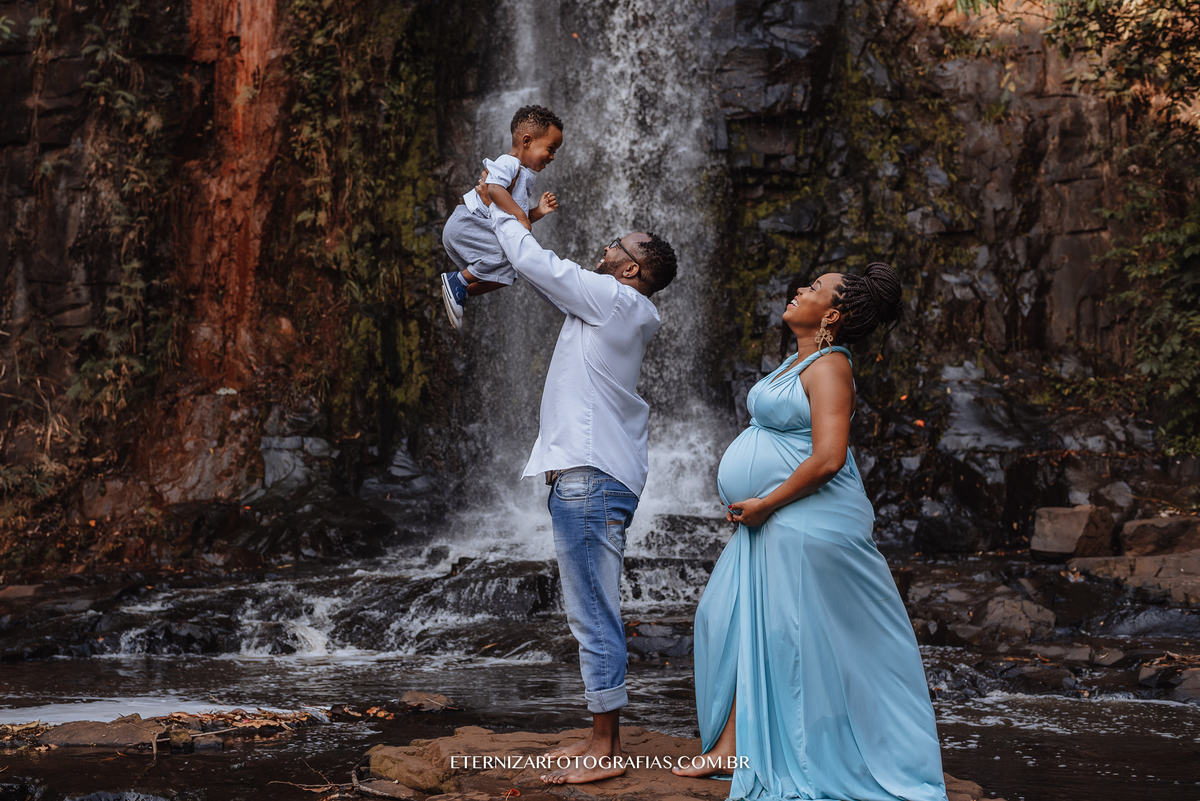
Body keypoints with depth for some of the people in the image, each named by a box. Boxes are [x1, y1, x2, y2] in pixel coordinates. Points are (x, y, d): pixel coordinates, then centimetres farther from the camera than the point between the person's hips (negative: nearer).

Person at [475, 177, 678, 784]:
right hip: (591, 475, 10)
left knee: (593, 615, -8)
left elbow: (534, 262, -4)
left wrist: (498, 206, 11)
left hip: (590, 478, -10)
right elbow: (548, 272, 30)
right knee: (592, 614, 14)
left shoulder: (614, 297, -7)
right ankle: (603, 738, 21)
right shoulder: (617, 312, 19)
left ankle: (604, 752, -4)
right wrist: (509, 211, 32)